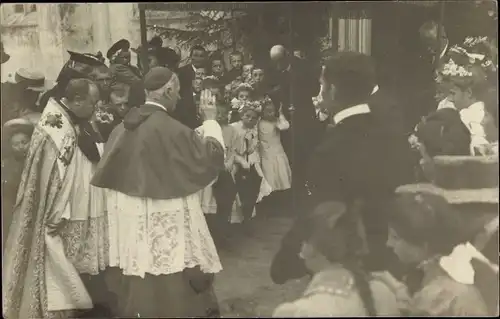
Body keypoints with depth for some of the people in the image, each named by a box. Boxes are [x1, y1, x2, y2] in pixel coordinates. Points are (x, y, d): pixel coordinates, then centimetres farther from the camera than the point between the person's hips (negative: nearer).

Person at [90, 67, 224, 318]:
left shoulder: (124, 127, 3)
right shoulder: (171, 129, -19)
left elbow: (108, 172, 13)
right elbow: (211, 158, -11)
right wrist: (210, 120, -1)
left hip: (130, 220, 7)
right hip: (165, 223, -7)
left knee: (139, 289, 18)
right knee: (173, 292, 6)